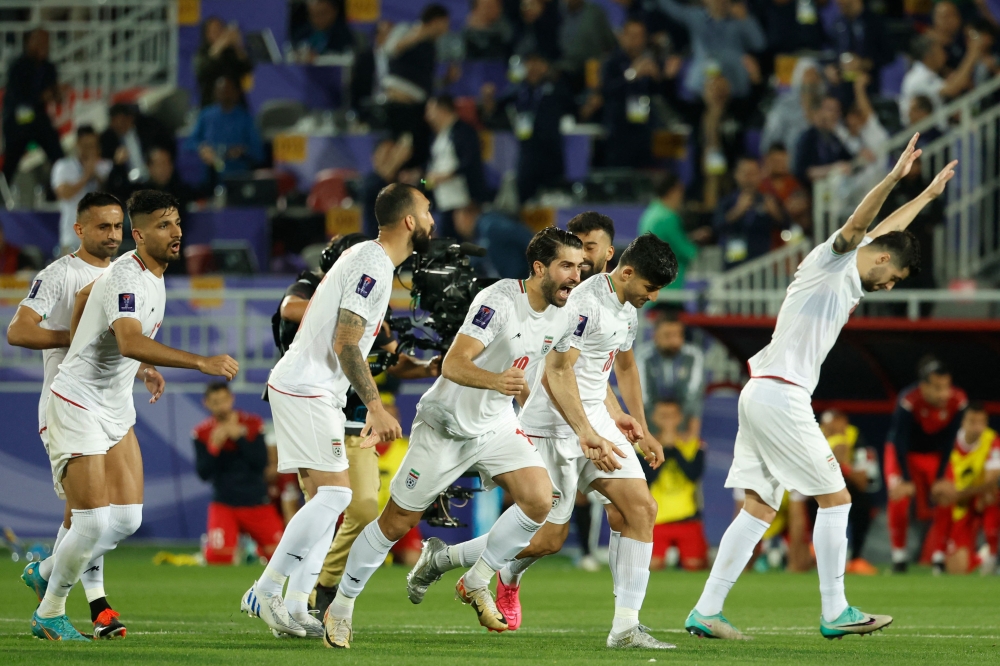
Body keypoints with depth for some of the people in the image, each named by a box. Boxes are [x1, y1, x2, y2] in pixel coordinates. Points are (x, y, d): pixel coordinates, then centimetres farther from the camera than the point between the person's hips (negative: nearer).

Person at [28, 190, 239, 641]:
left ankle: (48, 573, 24)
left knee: (127, 519, 2)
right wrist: (202, 363, -49)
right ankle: (50, 612, 10)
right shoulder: (126, 279, -23)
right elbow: (131, 342, -41)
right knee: (94, 523, -10)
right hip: (77, 405, -9)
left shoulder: (150, 275, 7)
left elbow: (86, 293, 25)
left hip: (116, 409, 9)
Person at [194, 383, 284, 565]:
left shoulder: (252, 424, -2)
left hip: (257, 503, 1)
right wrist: (214, 446, -21)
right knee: (217, 557, -21)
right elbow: (203, 474, -8)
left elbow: (261, 463, -10)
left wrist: (240, 438, -19)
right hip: (224, 504, -1)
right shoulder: (202, 433, -3)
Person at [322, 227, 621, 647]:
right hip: (447, 424, -6)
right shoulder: (498, 301, -26)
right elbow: (453, 365, -33)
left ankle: (476, 582, 3)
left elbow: (559, 373, 15)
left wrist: (585, 431, 11)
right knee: (398, 521, 1)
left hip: (498, 424, 6)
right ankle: (340, 607, 19)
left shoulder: (563, 315, -3)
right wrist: (495, 380, -51)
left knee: (539, 499, -17)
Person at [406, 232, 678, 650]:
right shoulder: (587, 303, -20)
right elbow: (554, 374, -26)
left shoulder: (627, 306, 12)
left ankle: (625, 628, -3)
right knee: (548, 537, -5)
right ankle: (440, 559, 16)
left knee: (640, 507, -7)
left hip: (594, 418, 9)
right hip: (554, 425, -9)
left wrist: (641, 430, 31)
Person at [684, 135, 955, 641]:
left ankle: (706, 612, 2)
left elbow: (887, 228, 37)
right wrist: (895, 176, -37)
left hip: (762, 395, 10)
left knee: (760, 508, 5)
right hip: (780, 394, -10)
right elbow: (858, 225, -25)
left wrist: (929, 193, 45)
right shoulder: (831, 262, -5)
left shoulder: (851, 280, 21)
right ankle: (835, 614, -3)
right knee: (835, 498, -5)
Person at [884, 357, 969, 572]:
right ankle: (899, 554, -1)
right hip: (904, 454, -3)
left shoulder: (958, 401, -25)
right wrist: (906, 480, -30)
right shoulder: (909, 400, -35)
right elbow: (900, 442, -28)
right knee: (899, 500, -18)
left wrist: (940, 478, -13)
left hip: (935, 455, 3)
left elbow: (948, 441, -15)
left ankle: (938, 555, 5)